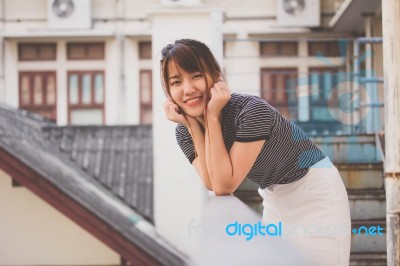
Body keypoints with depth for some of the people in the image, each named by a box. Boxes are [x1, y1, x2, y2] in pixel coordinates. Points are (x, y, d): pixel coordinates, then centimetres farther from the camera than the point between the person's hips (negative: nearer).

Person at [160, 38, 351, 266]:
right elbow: (213, 185, -21)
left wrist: (213, 117, -32)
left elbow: (225, 186, -30)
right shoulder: (184, 132, -10)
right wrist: (192, 125, -26)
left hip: (315, 192, -6)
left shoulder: (251, 110, -30)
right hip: (275, 198, 6)